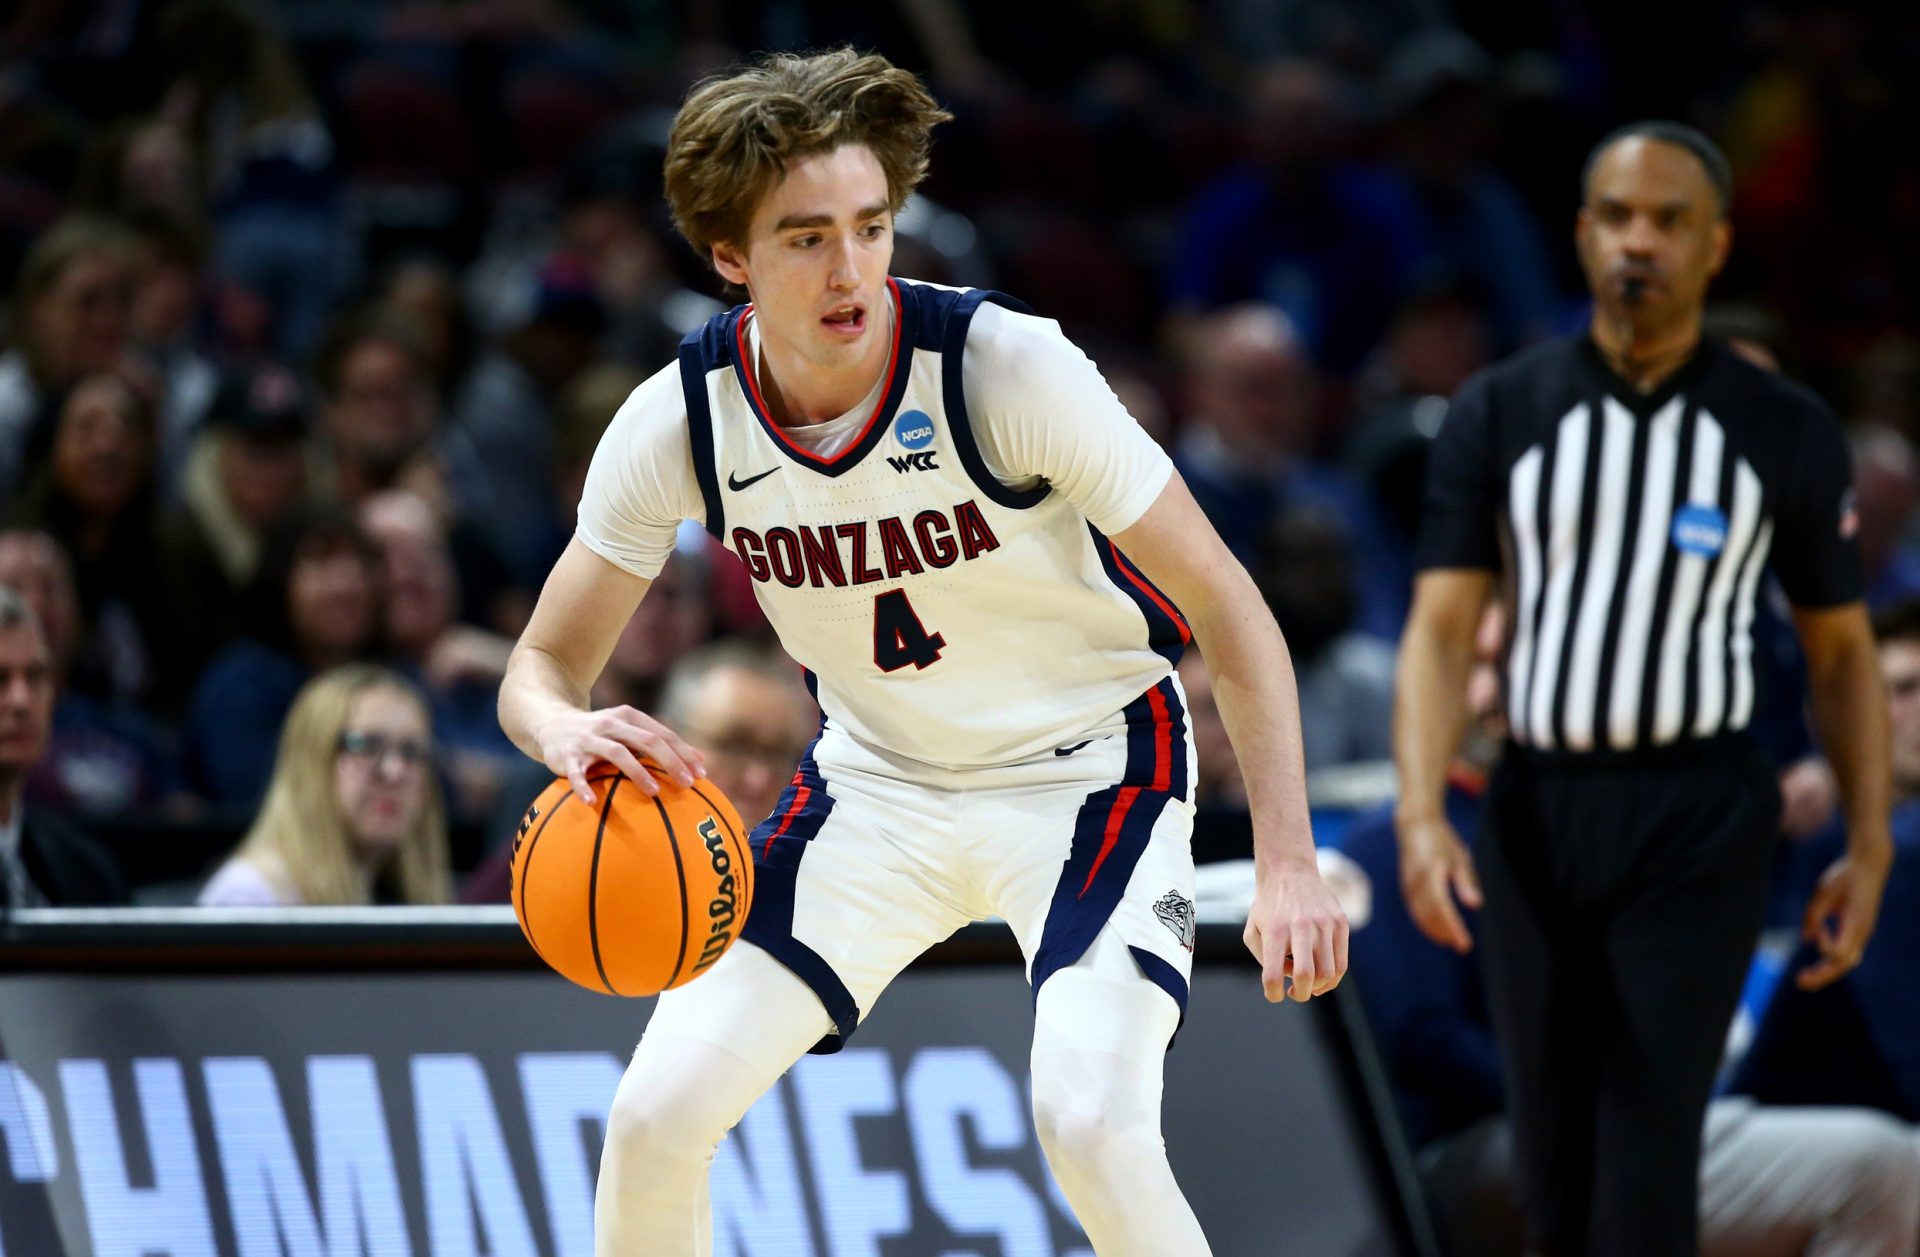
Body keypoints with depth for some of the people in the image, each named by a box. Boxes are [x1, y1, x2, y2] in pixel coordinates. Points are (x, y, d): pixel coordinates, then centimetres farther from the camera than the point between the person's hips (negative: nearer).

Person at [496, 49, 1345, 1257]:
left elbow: (1229, 613, -19)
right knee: (657, 1115, -7)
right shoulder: (681, 420, -15)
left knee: (1090, 1120, -27)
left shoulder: (1007, 365, -26)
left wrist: (1289, 863, -28)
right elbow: (543, 667, -5)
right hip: (879, 781, 4)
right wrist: (569, 728, -31)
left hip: (1087, 765, -4)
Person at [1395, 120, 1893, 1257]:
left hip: (1700, 820, -2)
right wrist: (1423, 815, -17)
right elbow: (1444, 628, -3)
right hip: (1537, 813, 2)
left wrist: (1871, 848, 1)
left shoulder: (1787, 433, 1)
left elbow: (1842, 649, 8)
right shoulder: (1500, 415, 2)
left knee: (1647, 1153, -12)